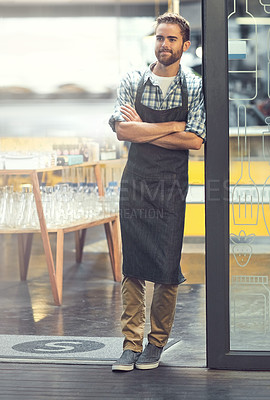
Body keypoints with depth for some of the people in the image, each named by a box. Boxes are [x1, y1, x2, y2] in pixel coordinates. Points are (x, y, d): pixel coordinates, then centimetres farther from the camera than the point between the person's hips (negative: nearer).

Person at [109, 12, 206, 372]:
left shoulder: (195, 88, 3)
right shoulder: (132, 82, 6)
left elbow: (195, 140, -10)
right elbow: (122, 129, -8)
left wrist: (144, 131, -9)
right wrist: (174, 126, -9)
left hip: (171, 188, -1)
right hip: (134, 182, 1)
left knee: (167, 268, -1)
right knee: (132, 266, 0)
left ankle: (157, 342, 12)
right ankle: (131, 343, 5)